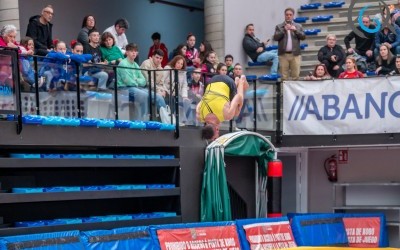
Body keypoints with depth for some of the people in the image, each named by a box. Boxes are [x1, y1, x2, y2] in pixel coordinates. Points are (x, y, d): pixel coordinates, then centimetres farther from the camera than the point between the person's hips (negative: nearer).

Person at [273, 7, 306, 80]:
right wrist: (284, 30, -13)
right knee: (284, 77, -2)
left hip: (295, 54, 1)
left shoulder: (298, 26, 13)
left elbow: (303, 37, 3)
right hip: (283, 54, -1)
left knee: (295, 76, -3)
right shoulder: (279, 26, 9)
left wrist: (295, 30, -11)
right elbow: (275, 37, -3)